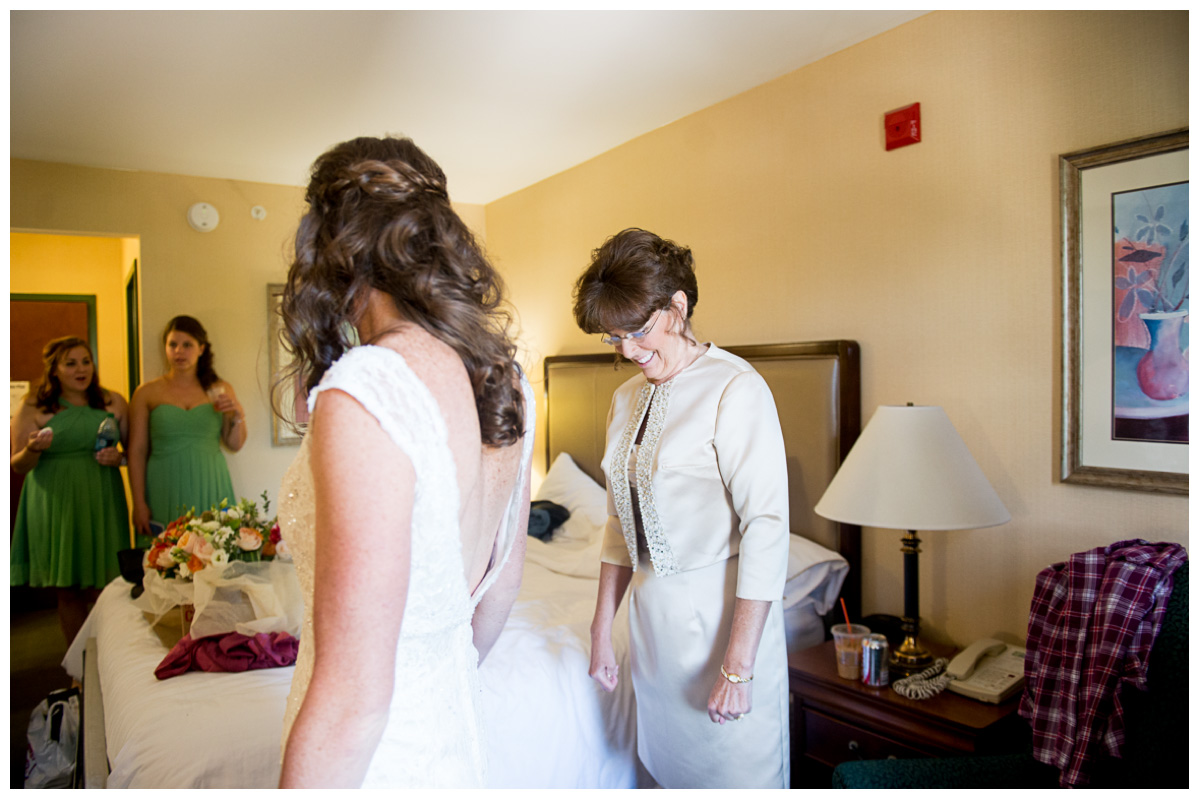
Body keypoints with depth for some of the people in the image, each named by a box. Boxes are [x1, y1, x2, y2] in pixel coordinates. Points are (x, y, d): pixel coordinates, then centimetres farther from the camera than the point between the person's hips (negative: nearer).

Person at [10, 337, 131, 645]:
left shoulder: (113, 402, 7)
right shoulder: (33, 408, 1)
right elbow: (18, 466, 4)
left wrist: (118, 457, -8)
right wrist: (34, 449, -17)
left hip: (101, 503, 1)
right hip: (55, 505, -1)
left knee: (102, 590, -1)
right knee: (68, 591, 6)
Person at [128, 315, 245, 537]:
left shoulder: (220, 390, 7)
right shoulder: (147, 393, 4)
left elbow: (235, 445, 12)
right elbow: (137, 452, 3)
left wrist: (239, 416, -6)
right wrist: (139, 504, -1)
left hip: (210, 489, 1)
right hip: (166, 493, -1)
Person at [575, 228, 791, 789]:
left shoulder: (736, 389, -15)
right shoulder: (627, 398, 8)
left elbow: (767, 527, -19)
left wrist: (737, 666, -19)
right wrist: (601, 629, 10)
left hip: (724, 616, -6)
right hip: (652, 616, 7)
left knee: (737, 773, 9)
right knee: (670, 770, 19)